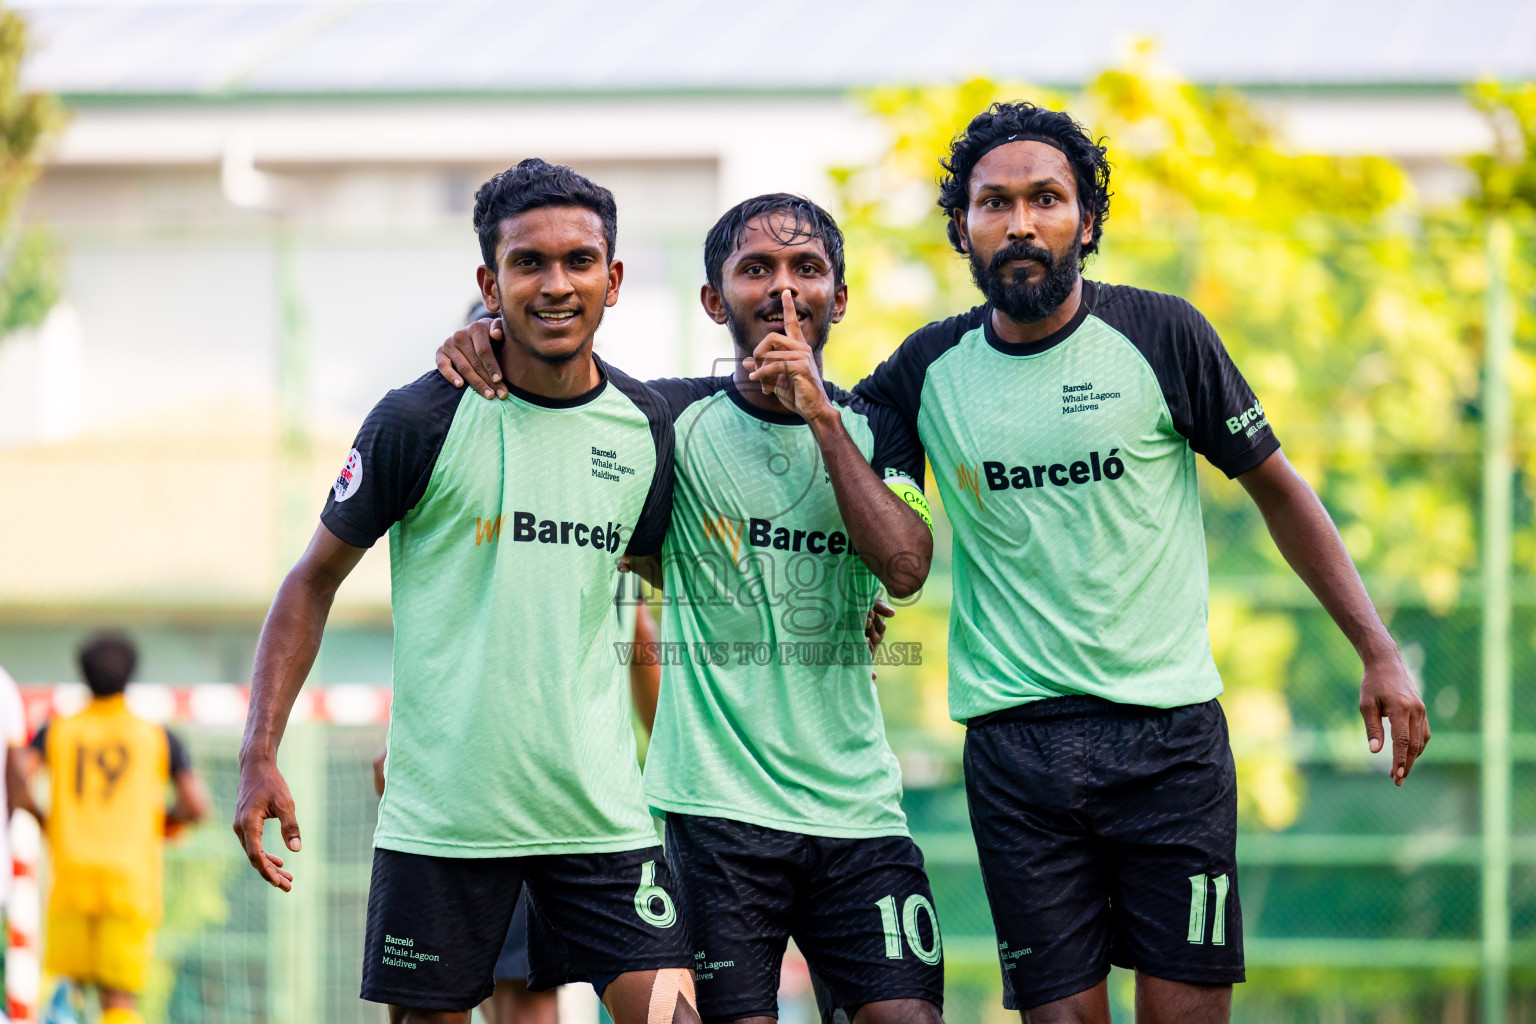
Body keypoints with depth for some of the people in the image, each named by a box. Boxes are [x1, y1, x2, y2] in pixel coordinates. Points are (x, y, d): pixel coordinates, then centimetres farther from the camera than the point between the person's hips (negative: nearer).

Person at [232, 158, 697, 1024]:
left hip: (601, 812, 3)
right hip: (440, 814, -3)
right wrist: (261, 756, -7)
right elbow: (316, 579, 0)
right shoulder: (420, 421, -7)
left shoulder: (645, 425, 4)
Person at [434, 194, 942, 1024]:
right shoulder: (678, 419, 3)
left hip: (858, 804, 2)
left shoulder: (874, 430, 8)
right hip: (718, 805, -2)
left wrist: (820, 416, -11)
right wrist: (484, 333, -7)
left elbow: (904, 566, -10)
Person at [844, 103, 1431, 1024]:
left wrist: (1380, 652, 3)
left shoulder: (1160, 335, -1)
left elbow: (1278, 490, 6)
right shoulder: (932, 368, 5)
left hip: (1170, 734, -1)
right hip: (1015, 738, 2)